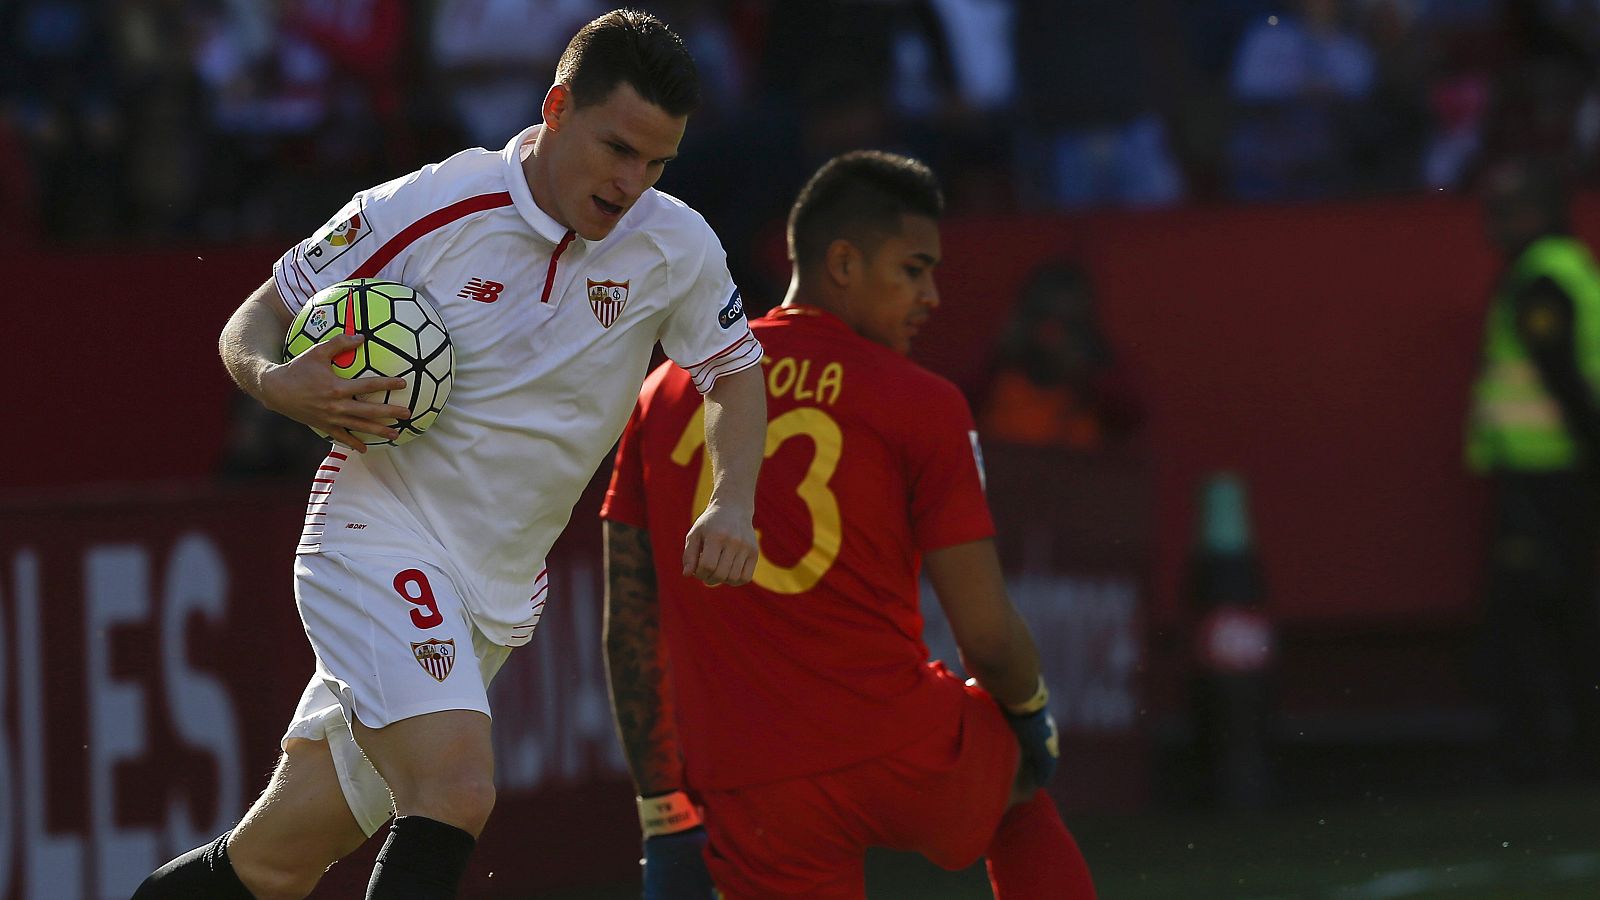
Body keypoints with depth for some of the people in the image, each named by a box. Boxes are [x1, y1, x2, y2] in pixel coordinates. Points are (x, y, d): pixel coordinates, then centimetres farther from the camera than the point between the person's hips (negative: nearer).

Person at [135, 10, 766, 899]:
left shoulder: (676, 249, -2)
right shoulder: (423, 210, -12)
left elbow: (736, 374, 16)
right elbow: (259, 319, 0)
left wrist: (733, 506, -3)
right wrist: (280, 382, -23)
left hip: (498, 592, 5)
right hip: (379, 545, -5)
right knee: (457, 794, -28)